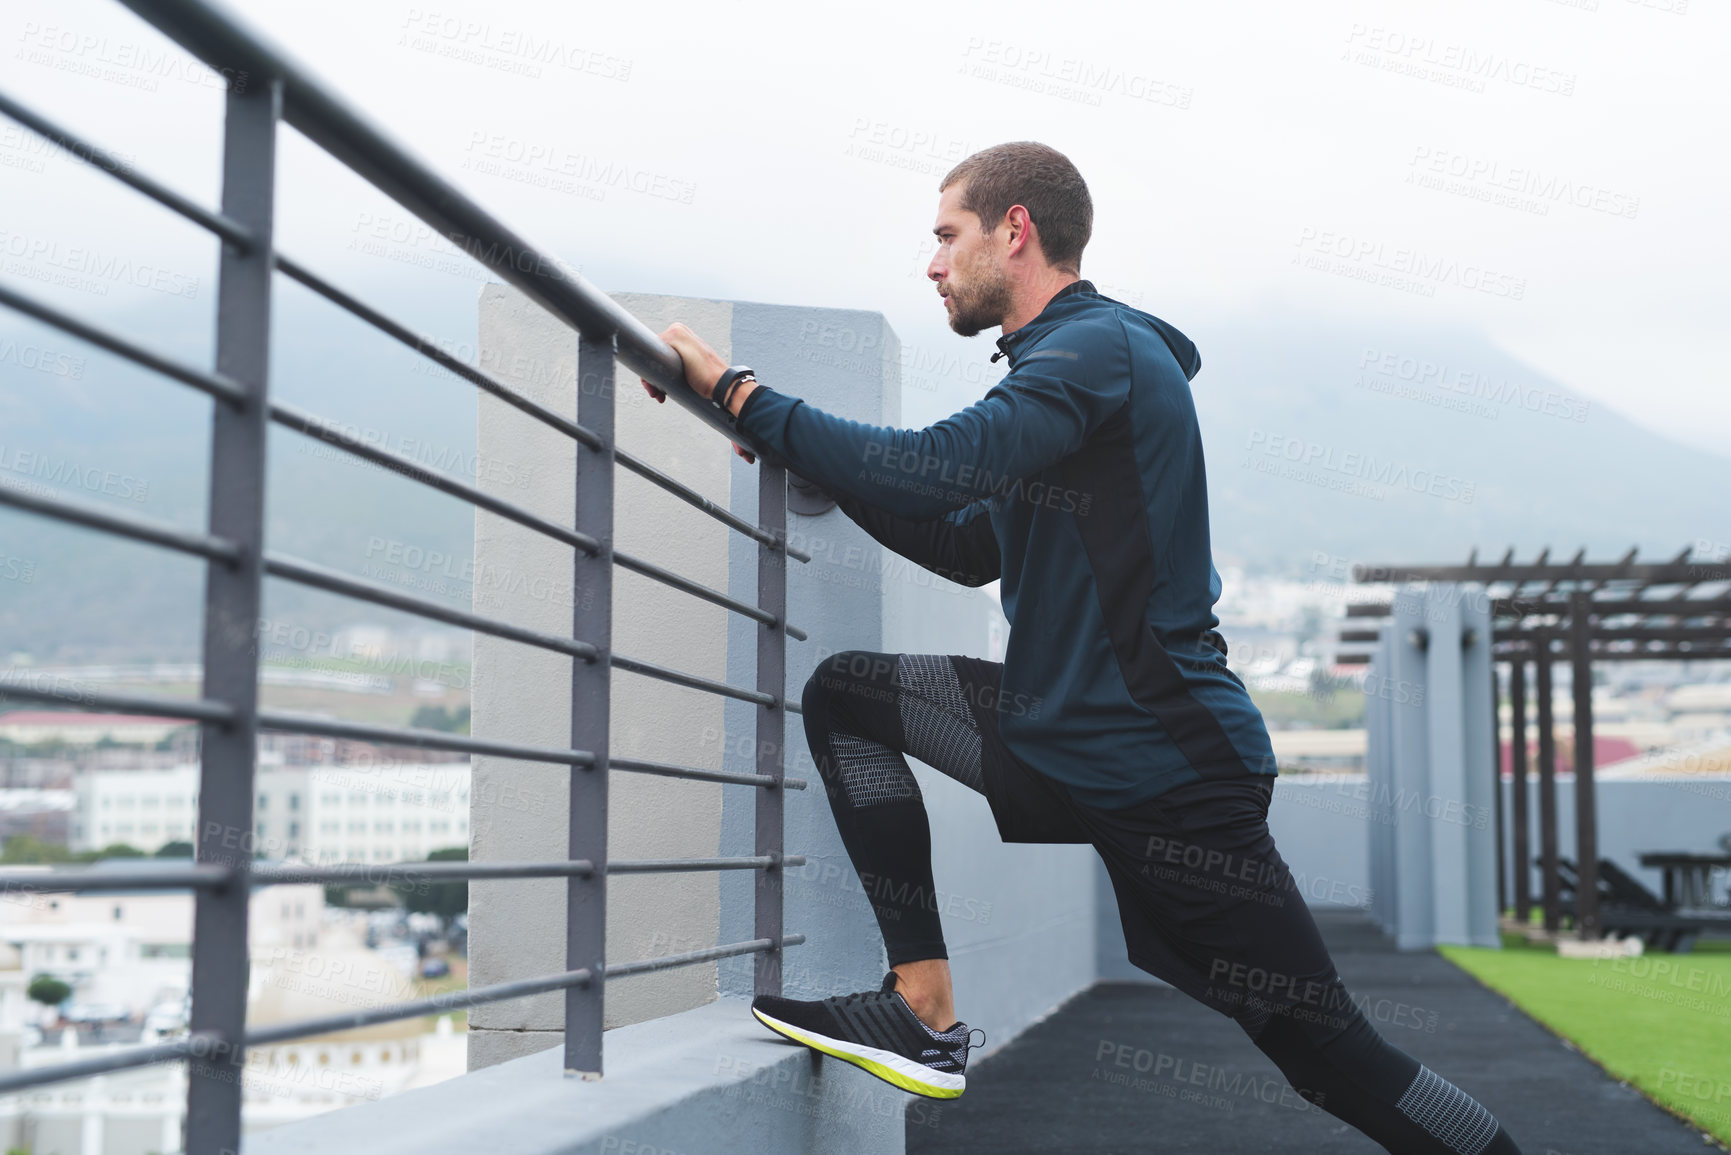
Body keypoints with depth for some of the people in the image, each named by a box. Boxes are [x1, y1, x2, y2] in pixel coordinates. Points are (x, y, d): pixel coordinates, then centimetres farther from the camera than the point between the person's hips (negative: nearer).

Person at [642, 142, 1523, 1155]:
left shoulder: (1101, 349, -14)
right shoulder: (1067, 359, 17)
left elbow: (935, 466, -27)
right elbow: (970, 547, 22)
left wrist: (742, 393, -18)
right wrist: (808, 457, 15)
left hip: (1168, 774, -9)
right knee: (846, 698, 4)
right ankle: (925, 1014, -1)